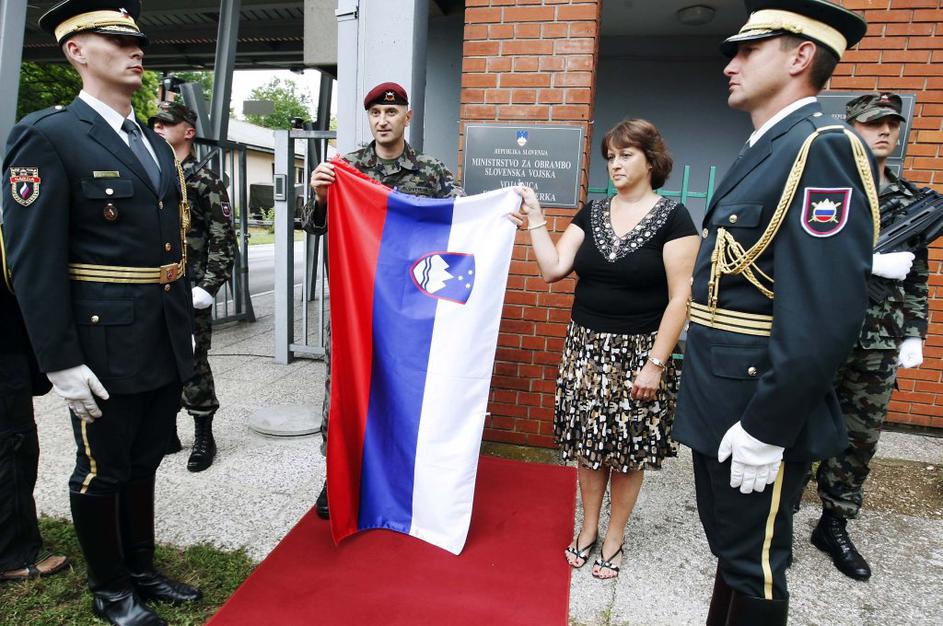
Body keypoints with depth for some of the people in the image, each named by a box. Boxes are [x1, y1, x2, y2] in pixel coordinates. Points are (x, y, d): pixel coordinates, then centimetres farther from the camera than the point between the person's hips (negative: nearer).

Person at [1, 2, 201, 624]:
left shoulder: (155, 143, 14)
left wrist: (185, 330, 15)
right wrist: (61, 362, -17)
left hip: (167, 344, 7)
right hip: (107, 346, -6)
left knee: (144, 462, 19)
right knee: (103, 470, 11)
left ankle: (141, 568, 37)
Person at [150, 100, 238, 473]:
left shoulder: (205, 181, -2)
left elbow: (223, 240, -6)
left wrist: (207, 288, -14)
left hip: (188, 293, -5)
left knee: (193, 364, 0)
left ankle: (203, 437, 14)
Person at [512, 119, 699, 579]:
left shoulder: (673, 218, -7)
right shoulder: (592, 212, 7)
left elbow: (680, 297, -11)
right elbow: (554, 268, -1)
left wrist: (655, 363, -14)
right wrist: (534, 219, -7)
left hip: (637, 353, -4)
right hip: (586, 348, 4)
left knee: (627, 453, 8)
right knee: (588, 444, 12)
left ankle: (614, 538, 30)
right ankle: (588, 528, 33)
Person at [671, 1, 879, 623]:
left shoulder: (825, 147, -17)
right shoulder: (765, 151, 13)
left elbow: (826, 315, -25)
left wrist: (764, 428, -21)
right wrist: (712, 400, 17)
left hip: (759, 409, -9)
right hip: (719, 401, 9)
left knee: (753, 566, 11)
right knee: (730, 547, 25)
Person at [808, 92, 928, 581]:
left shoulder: (909, 201, 13)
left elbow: (917, 277, 15)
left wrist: (914, 335, 9)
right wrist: (870, 261, -20)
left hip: (879, 346, 5)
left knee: (860, 440, 14)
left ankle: (834, 526, 31)